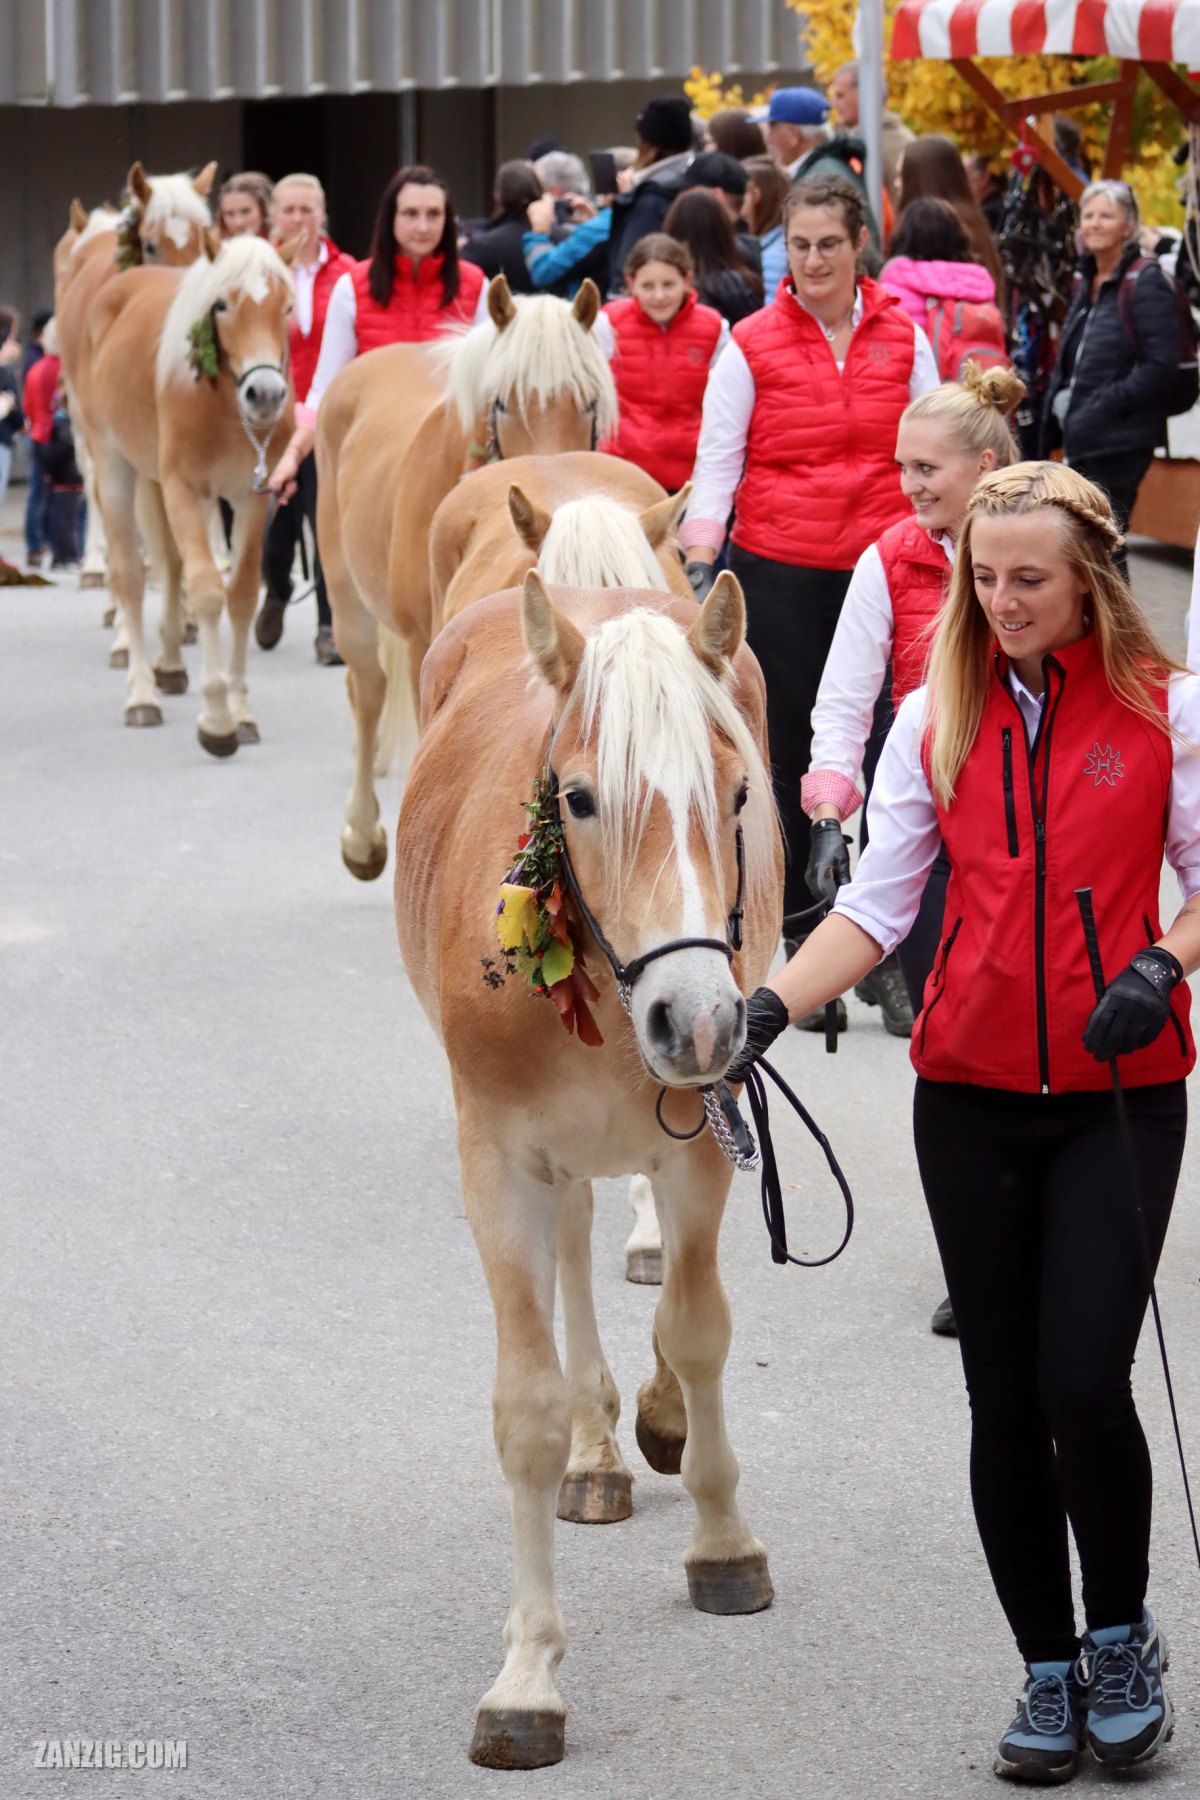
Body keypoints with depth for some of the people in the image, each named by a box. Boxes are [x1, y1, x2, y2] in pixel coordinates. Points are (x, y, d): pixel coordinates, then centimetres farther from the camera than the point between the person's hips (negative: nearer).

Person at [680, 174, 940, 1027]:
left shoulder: (903, 336, 5)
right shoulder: (753, 344, -1)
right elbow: (717, 459, -2)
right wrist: (699, 565, -12)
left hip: (880, 567, 1)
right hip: (780, 573, -1)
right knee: (788, 753, 7)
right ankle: (803, 940, 18)